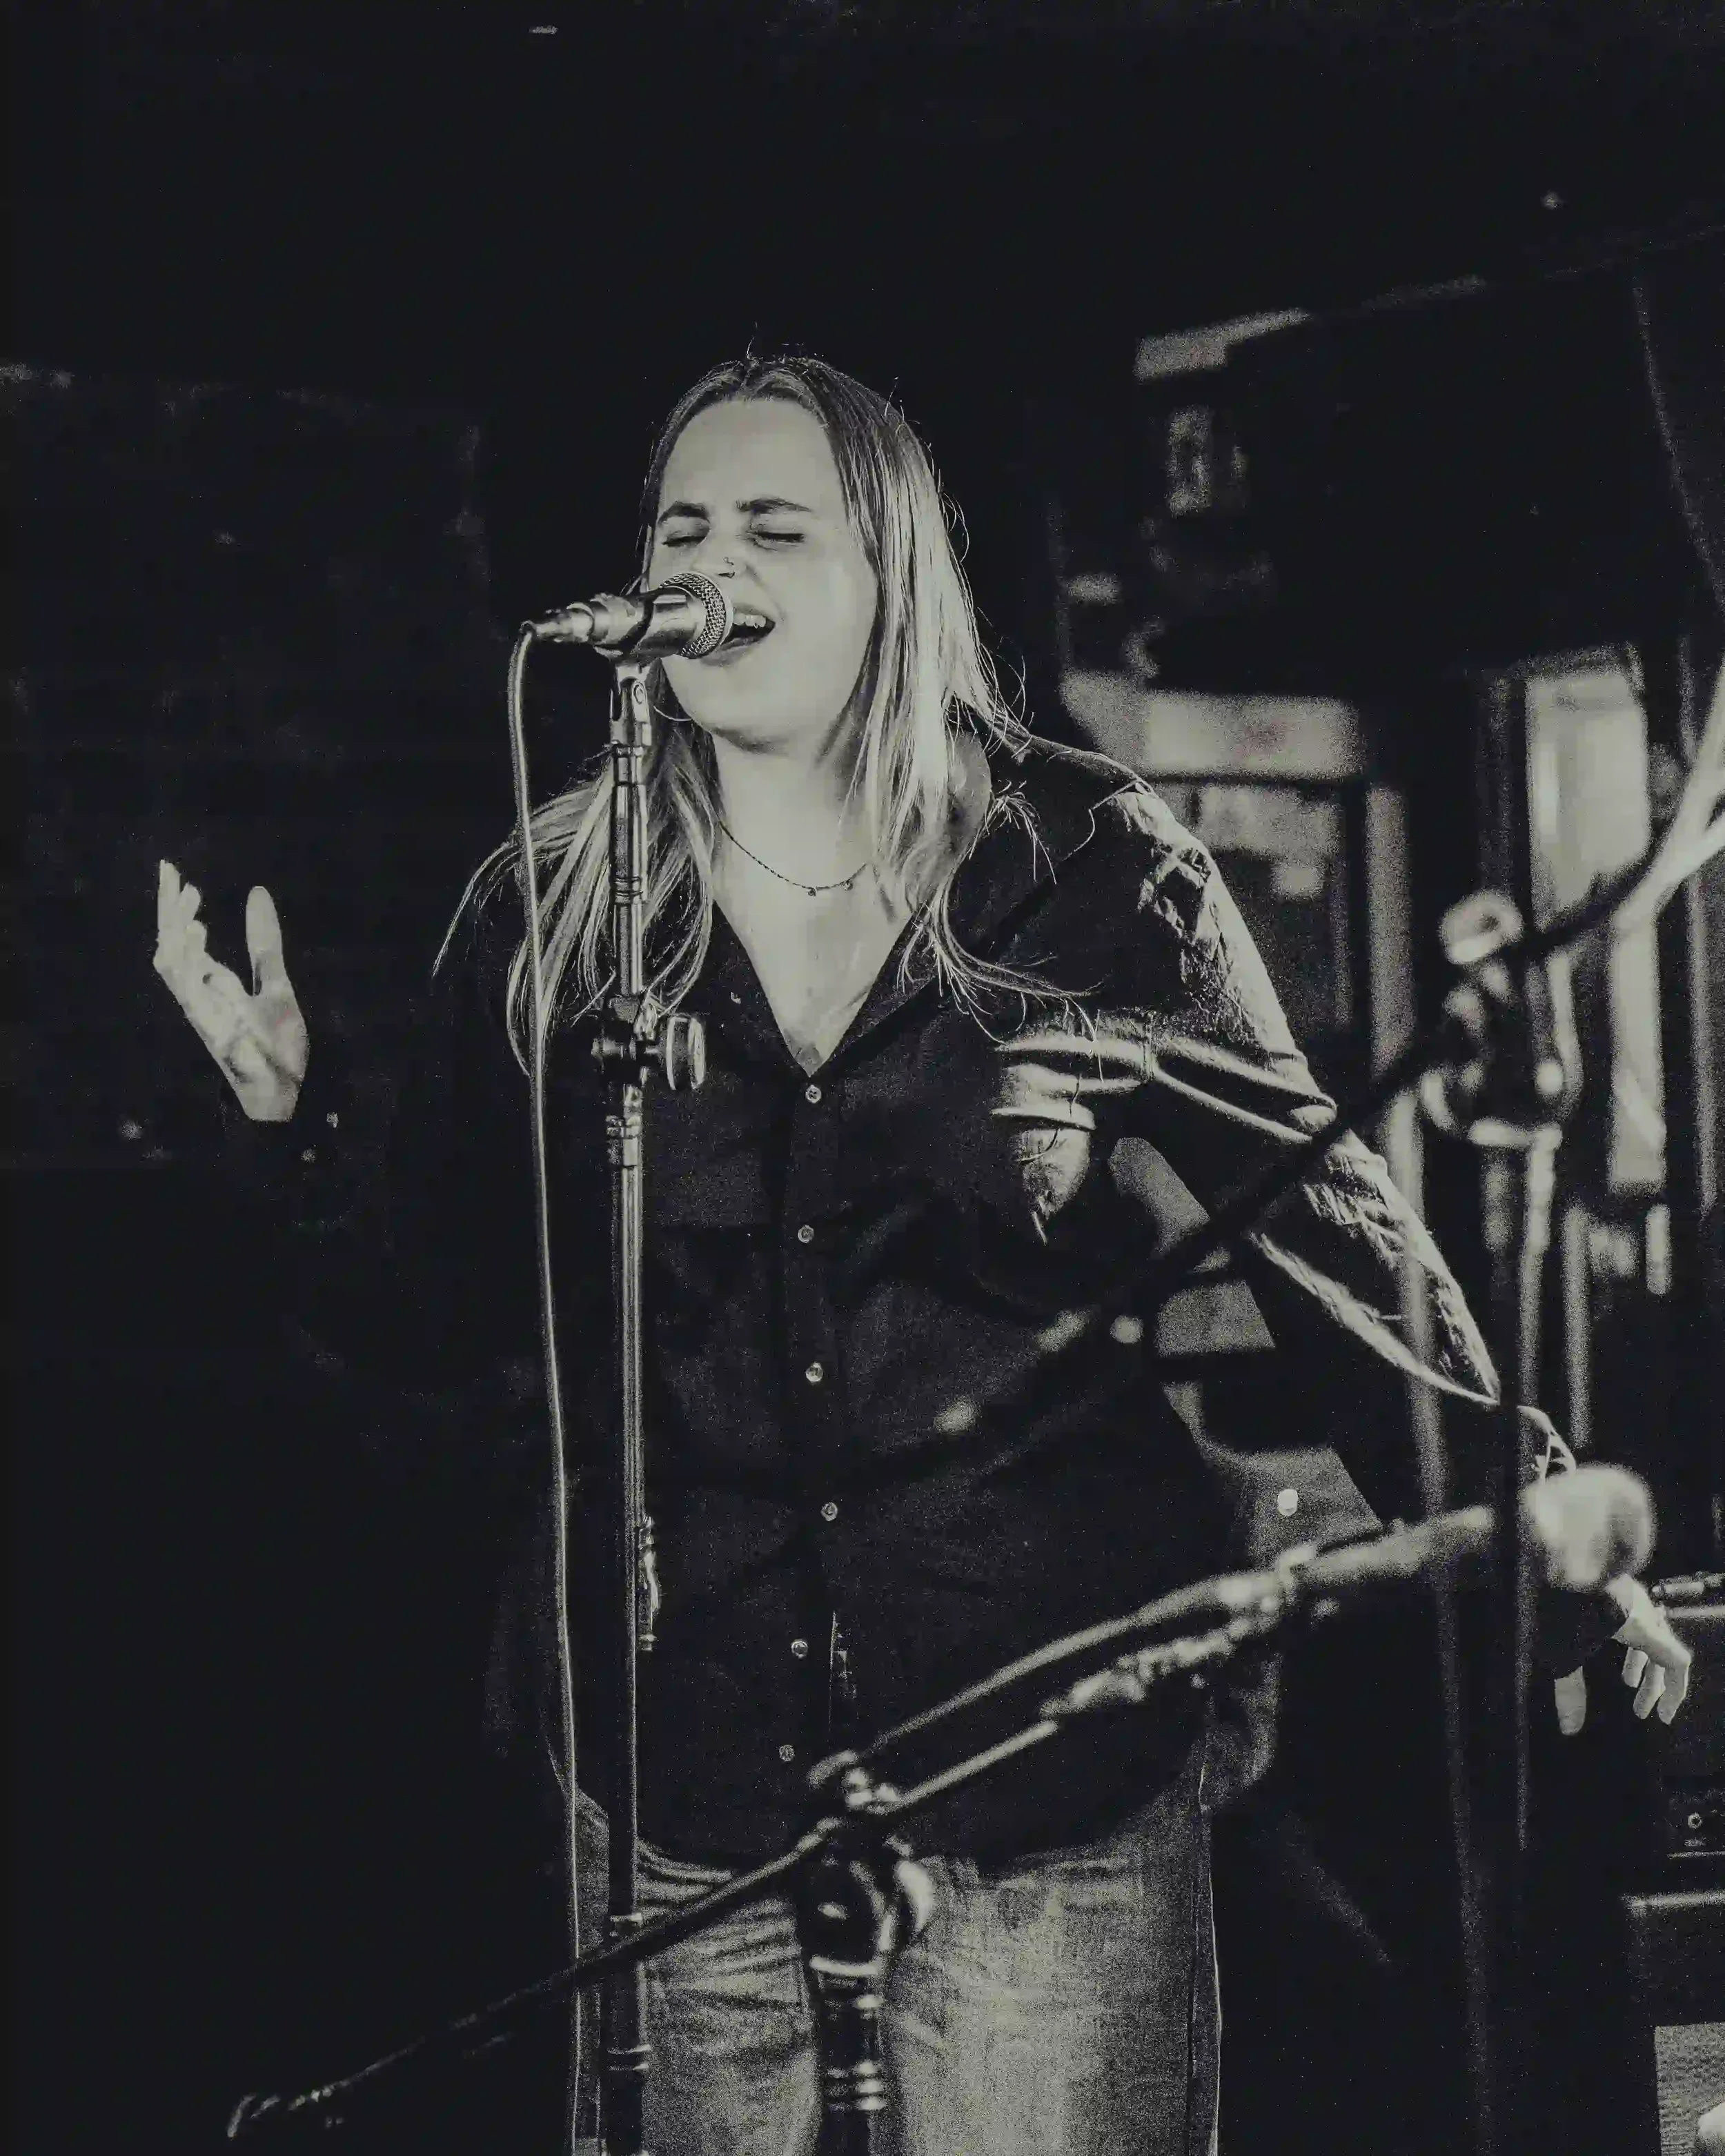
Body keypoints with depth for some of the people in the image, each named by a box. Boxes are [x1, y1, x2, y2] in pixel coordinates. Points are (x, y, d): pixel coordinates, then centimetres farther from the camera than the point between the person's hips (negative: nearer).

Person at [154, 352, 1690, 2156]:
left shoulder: (1096, 873, -1)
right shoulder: (549, 911, 3)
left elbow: (1320, 1217, 4)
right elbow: (434, 1319, 7)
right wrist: (290, 1116, -9)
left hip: (1057, 1788, -1)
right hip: (691, 1812, 2)